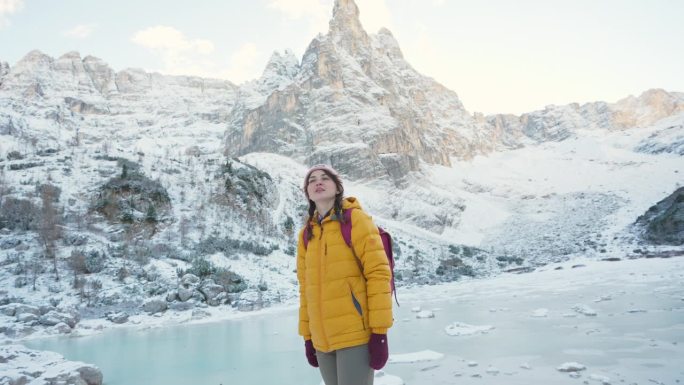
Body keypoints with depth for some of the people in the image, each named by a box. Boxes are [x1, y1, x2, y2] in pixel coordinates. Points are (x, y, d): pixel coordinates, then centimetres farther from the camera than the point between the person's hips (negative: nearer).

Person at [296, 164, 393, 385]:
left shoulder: (355, 219, -5)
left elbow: (378, 274, -10)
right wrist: (307, 336, 14)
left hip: (356, 334, -5)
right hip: (322, 340, 5)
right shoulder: (306, 233, 11)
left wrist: (379, 331, -14)